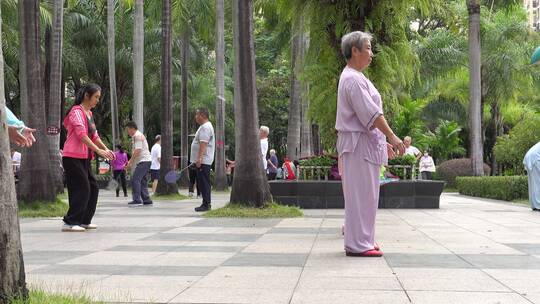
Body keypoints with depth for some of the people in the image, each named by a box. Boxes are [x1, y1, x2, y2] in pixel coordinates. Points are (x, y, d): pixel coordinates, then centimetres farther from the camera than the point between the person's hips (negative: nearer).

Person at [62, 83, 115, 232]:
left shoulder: (89, 113, 18)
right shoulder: (76, 111, -12)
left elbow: (94, 135, 19)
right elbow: (82, 134, -23)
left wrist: (106, 149, 4)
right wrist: (98, 150, -27)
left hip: (84, 158, 10)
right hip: (73, 157, -10)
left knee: (93, 188, 9)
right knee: (81, 189, -11)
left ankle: (84, 221, 17)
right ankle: (70, 223, -7)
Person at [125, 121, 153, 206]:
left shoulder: (137, 136, -10)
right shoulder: (137, 136, 22)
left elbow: (137, 151, -19)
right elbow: (136, 151, 26)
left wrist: (130, 162, -15)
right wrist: (130, 162, 19)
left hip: (144, 161, -11)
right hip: (145, 161, 11)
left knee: (135, 179, -14)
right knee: (143, 181, 11)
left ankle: (137, 200, -17)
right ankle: (147, 201, 13)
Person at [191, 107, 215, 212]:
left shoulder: (205, 127, -15)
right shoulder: (204, 126, 20)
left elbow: (203, 144, -24)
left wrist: (199, 158, -30)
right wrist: (198, 159, 25)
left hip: (203, 161, -11)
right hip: (201, 161, 11)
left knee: (204, 183, -9)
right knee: (202, 183, 13)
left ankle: (206, 204, -8)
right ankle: (206, 203, 18)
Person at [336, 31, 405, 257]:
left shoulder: (356, 77, 20)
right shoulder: (352, 79, -14)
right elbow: (370, 113, -20)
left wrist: (384, 142, 22)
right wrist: (392, 136, -18)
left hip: (365, 142, 11)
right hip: (358, 143, -11)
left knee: (365, 194, 13)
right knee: (360, 194, -8)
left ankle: (360, 241, 19)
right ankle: (357, 245, -5)